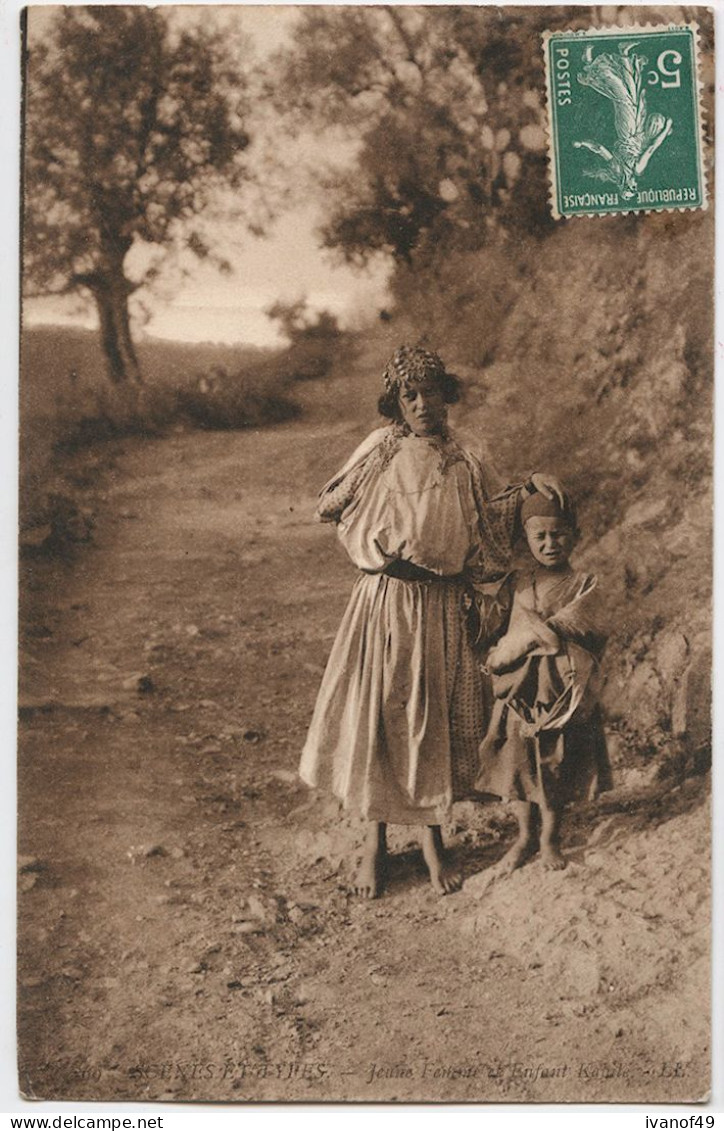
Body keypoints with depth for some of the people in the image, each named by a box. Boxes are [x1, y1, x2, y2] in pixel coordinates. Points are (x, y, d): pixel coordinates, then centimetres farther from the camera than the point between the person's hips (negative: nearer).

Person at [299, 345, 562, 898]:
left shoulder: (464, 467, 3)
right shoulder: (379, 453, -1)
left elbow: (486, 526, 11)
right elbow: (334, 507, 10)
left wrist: (526, 490, 5)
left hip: (440, 610, 1)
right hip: (382, 603, -1)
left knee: (435, 721, 9)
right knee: (375, 717, 5)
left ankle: (433, 839, 28)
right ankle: (375, 842, 24)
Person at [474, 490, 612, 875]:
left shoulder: (583, 585, -3)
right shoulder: (515, 582, 3)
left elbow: (588, 635, -12)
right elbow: (494, 629, 5)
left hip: (561, 693, -2)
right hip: (519, 692, 2)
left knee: (556, 765, 8)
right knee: (518, 760, 10)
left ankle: (551, 836, 28)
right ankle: (525, 837, 28)